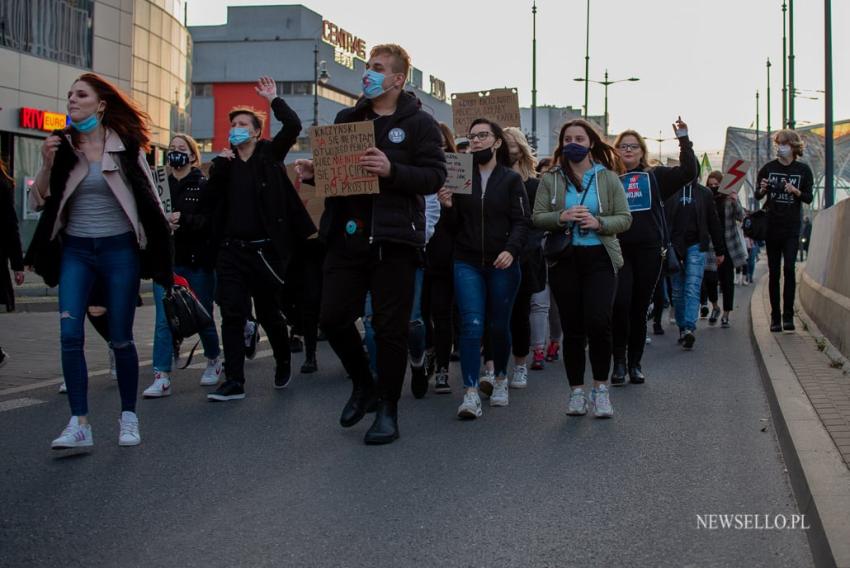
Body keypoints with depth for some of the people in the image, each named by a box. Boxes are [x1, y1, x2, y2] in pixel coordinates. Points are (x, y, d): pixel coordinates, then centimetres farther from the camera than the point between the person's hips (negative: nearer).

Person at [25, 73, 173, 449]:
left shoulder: (126, 144, -1)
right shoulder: (62, 145, 4)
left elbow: (149, 196, 4)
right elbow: (38, 202, 3)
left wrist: (159, 245, 2)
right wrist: (47, 165, -13)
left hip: (119, 249, -2)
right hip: (76, 251, 2)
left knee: (121, 339, 3)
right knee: (69, 333, -12)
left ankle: (128, 417, 19)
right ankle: (79, 423, -7)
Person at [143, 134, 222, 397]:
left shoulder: (204, 186, -3)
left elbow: (214, 220, -14)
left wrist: (183, 220, -26)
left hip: (198, 261, -2)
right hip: (167, 260, 2)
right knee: (164, 319, -7)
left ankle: (214, 359, 37)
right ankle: (162, 378, -6)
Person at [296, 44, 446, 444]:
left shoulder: (419, 123, 0)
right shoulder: (347, 119, 16)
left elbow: (435, 176, -8)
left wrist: (392, 170, -23)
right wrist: (312, 173, 0)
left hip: (393, 239, -5)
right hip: (347, 235, 5)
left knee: (391, 327, 1)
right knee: (333, 318, 3)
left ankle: (387, 408, 15)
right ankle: (363, 385, 27)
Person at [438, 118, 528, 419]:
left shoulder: (511, 179, 2)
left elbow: (521, 221, -4)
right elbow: (454, 226, 9)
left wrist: (511, 250, -21)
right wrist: (448, 206, -12)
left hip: (502, 264, -1)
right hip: (467, 262, 1)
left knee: (499, 325, 9)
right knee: (472, 324, -10)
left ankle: (500, 378, 33)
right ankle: (471, 393, -10)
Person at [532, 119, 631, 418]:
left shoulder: (608, 178, 6)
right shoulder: (550, 179, 8)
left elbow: (625, 218, 4)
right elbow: (537, 218, 2)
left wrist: (598, 223, -14)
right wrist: (562, 217, -17)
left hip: (600, 258, -1)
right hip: (564, 259, 1)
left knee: (598, 321, -14)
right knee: (572, 327, 4)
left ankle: (601, 387, 2)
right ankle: (576, 390, 15)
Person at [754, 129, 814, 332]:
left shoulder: (803, 170, 1)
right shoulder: (768, 168, 4)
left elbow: (809, 198, 4)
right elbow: (757, 195, 8)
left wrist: (796, 191, -16)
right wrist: (762, 190, -14)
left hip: (792, 227, -2)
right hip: (772, 226, 2)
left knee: (789, 268, -13)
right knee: (774, 272, 5)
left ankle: (788, 315, -9)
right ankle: (775, 316, 10)